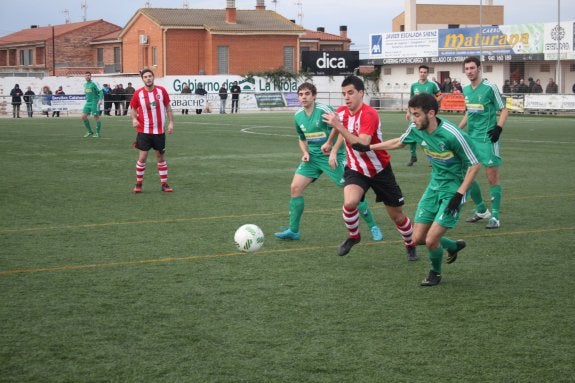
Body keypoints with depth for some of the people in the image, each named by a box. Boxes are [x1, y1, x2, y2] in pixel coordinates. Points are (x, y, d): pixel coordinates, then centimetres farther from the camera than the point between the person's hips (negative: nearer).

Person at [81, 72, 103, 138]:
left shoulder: (94, 83, -10)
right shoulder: (85, 84, 13)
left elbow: (100, 91, -15)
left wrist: (100, 99, -27)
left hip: (94, 102, -7)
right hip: (88, 102, 7)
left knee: (96, 117, -3)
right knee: (83, 117, 0)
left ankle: (97, 133, 7)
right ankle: (90, 131, 12)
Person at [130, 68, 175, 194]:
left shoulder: (161, 90, -2)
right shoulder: (138, 93, -6)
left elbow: (168, 107, 6)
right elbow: (133, 109, 5)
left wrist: (171, 122, 1)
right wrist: (134, 119, -14)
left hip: (159, 131, 2)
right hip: (144, 131, -2)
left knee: (161, 156, 9)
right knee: (142, 157, -5)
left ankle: (164, 184, 17)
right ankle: (138, 184, 10)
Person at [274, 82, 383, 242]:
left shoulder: (323, 110, -17)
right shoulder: (298, 116, 3)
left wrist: (333, 152, -21)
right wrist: (305, 153, 1)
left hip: (332, 157, -6)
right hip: (312, 157, 6)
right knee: (295, 187, -5)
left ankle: (373, 227, 8)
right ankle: (293, 230, 7)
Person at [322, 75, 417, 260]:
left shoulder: (369, 114, -26)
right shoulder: (341, 112, -5)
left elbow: (362, 145, -39)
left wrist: (338, 126, -42)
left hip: (380, 170, -3)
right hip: (355, 169, 3)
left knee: (397, 216, 8)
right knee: (349, 202, -27)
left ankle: (411, 245, 36)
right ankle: (353, 237, 1)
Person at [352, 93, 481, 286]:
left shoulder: (452, 135, -26)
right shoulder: (416, 129, -7)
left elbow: (474, 165, -17)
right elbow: (399, 142, 16)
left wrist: (459, 194, -21)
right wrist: (369, 148, 19)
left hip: (453, 190, -7)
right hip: (434, 186, 7)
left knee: (431, 240, -12)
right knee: (418, 238, 5)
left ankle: (435, 272, 21)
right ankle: (454, 246, 33)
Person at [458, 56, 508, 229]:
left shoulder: (490, 87, -10)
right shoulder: (466, 90, 10)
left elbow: (504, 110, -6)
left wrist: (499, 128, -18)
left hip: (487, 138, -7)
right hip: (470, 137, 7)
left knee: (492, 176, -5)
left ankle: (495, 216, 1)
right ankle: (481, 210, 23)